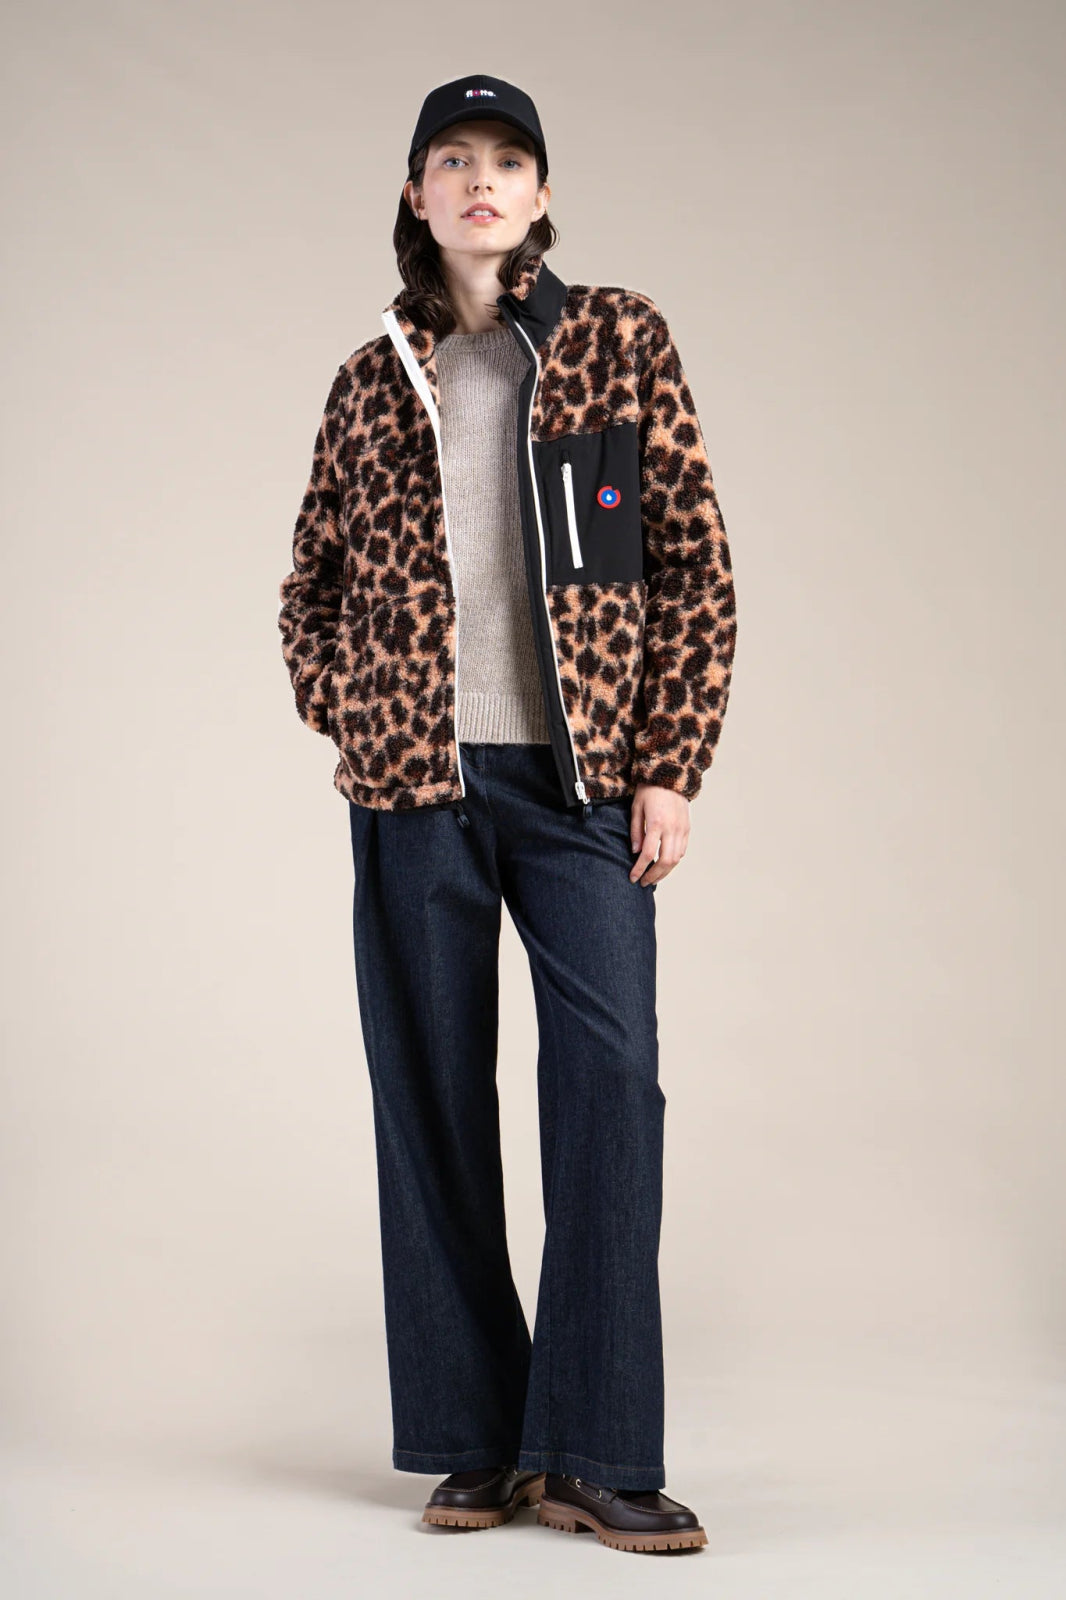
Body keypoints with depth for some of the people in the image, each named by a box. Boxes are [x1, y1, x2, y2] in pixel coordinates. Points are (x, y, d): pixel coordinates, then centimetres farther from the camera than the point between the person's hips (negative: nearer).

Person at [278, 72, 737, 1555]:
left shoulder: (620, 340, 6)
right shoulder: (374, 380, 11)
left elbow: (697, 565, 2)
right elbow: (311, 584, 22)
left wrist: (669, 764, -4)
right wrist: (351, 724, 7)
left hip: (581, 777, -2)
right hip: (415, 786, 2)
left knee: (610, 1082, -8)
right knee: (433, 1096, 3)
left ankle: (596, 1454, -1)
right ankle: (475, 1442, 12)